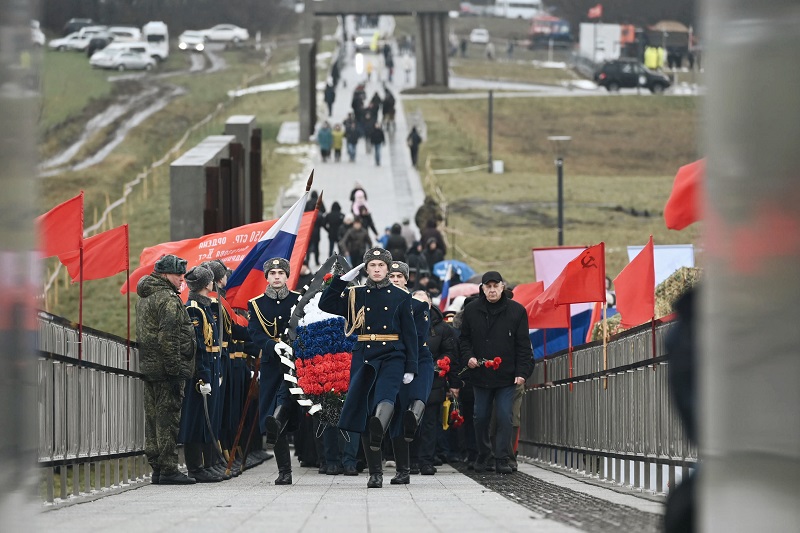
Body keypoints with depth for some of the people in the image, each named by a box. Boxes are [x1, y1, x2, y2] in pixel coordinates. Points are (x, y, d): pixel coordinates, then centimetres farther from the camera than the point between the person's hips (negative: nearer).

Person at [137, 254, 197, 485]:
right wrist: (175, 369, -19)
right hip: (166, 368, -10)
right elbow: (169, 337, -20)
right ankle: (168, 469, -8)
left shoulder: (144, 298, 19)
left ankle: (156, 467, 16)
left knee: (153, 418, 12)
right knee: (168, 418, -7)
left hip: (148, 367, 10)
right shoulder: (168, 299, -13)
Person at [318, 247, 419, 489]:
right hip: (363, 358, 2)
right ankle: (375, 472, 5)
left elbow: (409, 333, 7)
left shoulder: (400, 297, 8)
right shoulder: (355, 295, 12)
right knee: (364, 413, -2)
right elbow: (325, 304, 0)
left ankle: (378, 431, -62)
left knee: (385, 396, -32)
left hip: (392, 358, -2)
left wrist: (410, 368, 0)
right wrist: (343, 278, -3)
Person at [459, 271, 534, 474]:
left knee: (504, 417, -7)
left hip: (507, 376, -2)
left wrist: (522, 371, -7)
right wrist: (468, 357, -5)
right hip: (480, 374, 2)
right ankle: (482, 456, 24)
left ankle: (502, 459, -4)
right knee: (481, 417, 8)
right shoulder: (471, 310, 5)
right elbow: (465, 338, 14)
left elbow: (523, 344, 0)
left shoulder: (516, 311, 0)